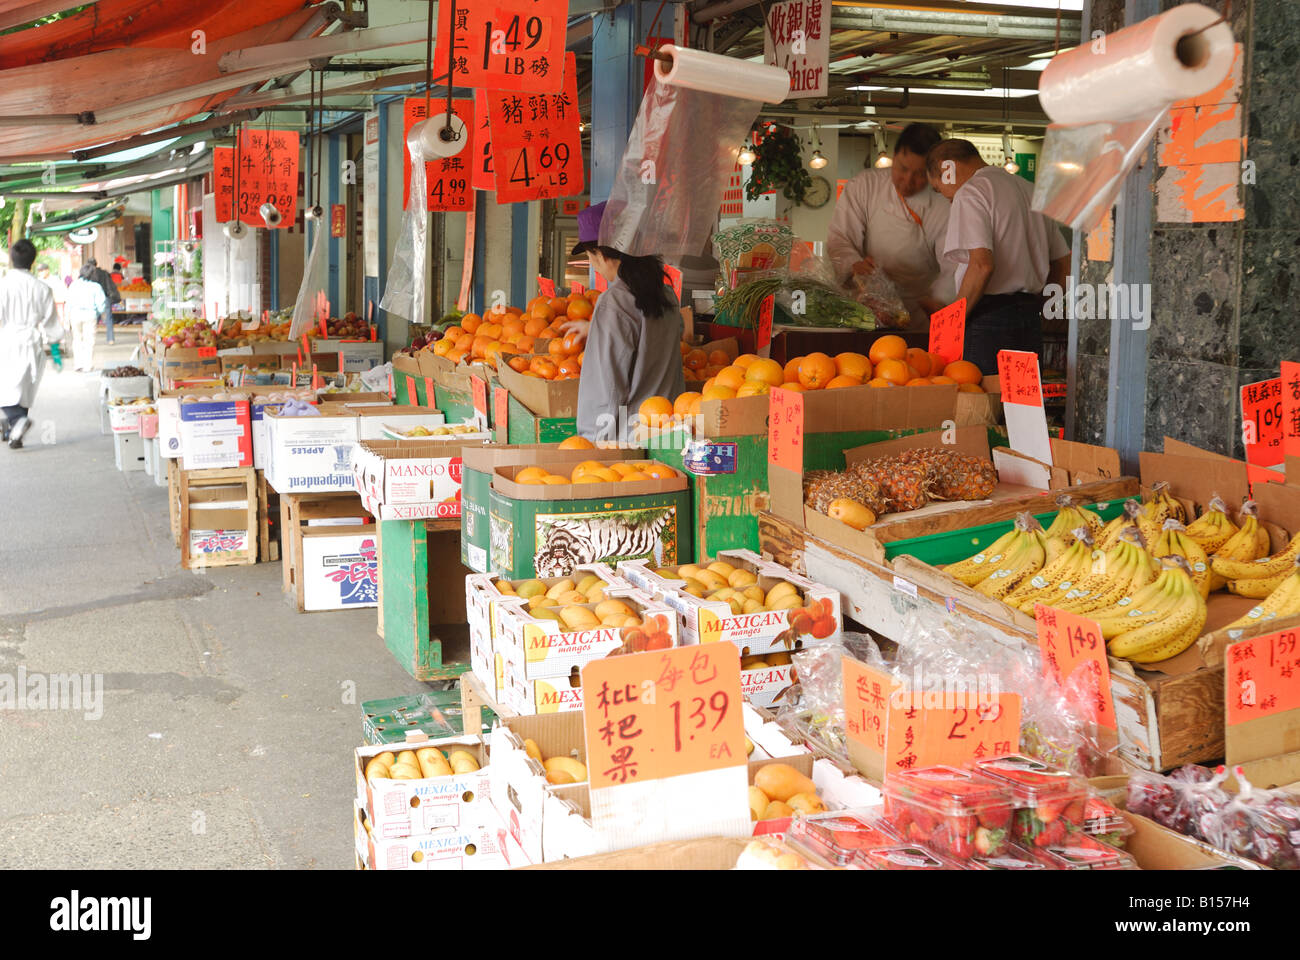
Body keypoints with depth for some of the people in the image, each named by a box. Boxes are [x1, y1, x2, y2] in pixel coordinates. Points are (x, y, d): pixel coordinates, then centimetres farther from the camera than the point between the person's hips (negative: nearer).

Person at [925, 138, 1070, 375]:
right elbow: (1063, 264, 20)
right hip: (1032, 319, 8)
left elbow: (982, 265, -20)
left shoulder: (971, 193, -7)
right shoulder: (1030, 189, 20)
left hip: (989, 320, -8)